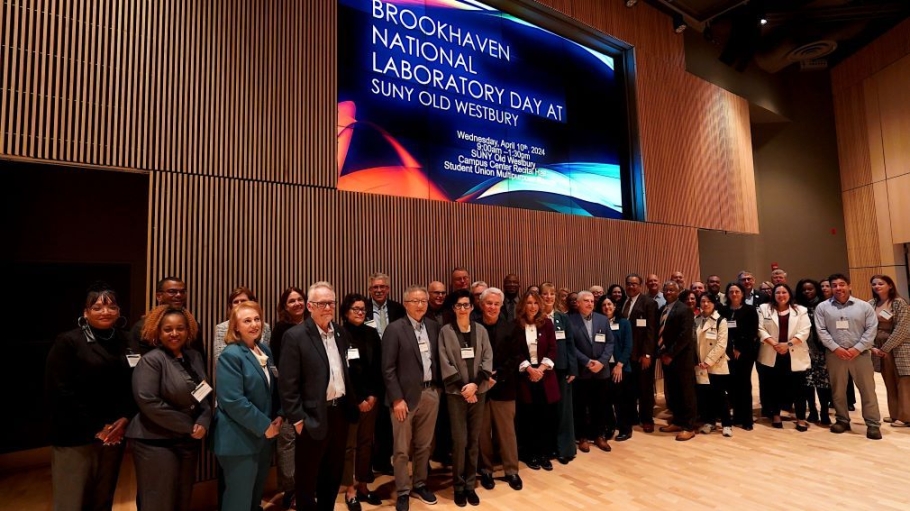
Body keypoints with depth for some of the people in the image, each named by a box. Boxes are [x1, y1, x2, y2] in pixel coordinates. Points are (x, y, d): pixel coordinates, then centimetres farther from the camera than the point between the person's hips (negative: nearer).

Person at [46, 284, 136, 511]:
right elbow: (60, 392, -12)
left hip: (114, 434, 4)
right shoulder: (68, 342, -7)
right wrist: (95, 428, -13)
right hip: (75, 435, -4)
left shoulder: (124, 343, 6)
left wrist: (124, 419, -8)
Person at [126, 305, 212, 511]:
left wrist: (203, 423, -10)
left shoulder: (195, 357, 6)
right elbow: (148, 402, -21)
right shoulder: (151, 360, -12)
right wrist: (189, 426, -17)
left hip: (189, 442, 6)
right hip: (157, 443, -6)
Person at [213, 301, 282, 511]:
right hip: (241, 439, -7)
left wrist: (278, 417, -1)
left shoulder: (264, 350, 6)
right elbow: (233, 401, -23)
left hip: (264, 436, 7)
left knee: (257, 494, 20)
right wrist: (264, 425, -18)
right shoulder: (230, 355, -16)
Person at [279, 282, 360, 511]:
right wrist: (297, 419, -14)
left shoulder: (341, 332, 6)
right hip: (314, 416, -5)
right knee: (307, 478, 13)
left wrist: (353, 402, 7)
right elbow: (287, 384, -14)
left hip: (340, 411, 6)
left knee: (334, 473, 20)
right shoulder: (295, 336, -13)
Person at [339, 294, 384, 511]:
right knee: (349, 444, 5)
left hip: (372, 397, 4)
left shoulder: (372, 333, 5)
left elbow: (378, 367, 5)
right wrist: (358, 399, -9)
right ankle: (350, 490, 20)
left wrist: (374, 395, -3)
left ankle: (363, 486, 25)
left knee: (366, 443, 11)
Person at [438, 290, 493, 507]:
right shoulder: (445, 331, -3)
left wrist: (475, 384, -12)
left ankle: (470, 485, 23)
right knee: (459, 441, 0)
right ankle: (458, 486, 18)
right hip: (456, 393, -2)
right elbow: (445, 363, -6)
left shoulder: (481, 330, 4)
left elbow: (488, 359, 0)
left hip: (479, 391, 3)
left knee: (474, 440, 10)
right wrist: (462, 387, -11)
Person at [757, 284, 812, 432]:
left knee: (798, 387, 2)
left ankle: (801, 419, 13)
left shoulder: (801, 310, 6)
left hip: (795, 355, 0)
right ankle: (776, 415, 20)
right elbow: (761, 329, -2)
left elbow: (804, 331, -3)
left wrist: (788, 344, -16)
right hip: (772, 355, 0)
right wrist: (774, 344, -15)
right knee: (774, 385, 8)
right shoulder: (764, 309, 5)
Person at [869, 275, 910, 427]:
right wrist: (873, 347, -5)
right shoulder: (871, 304, 5)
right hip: (880, 349, 4)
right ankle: (895, 414, 20)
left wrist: (886, 348, -13)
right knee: (890, 384, 11)